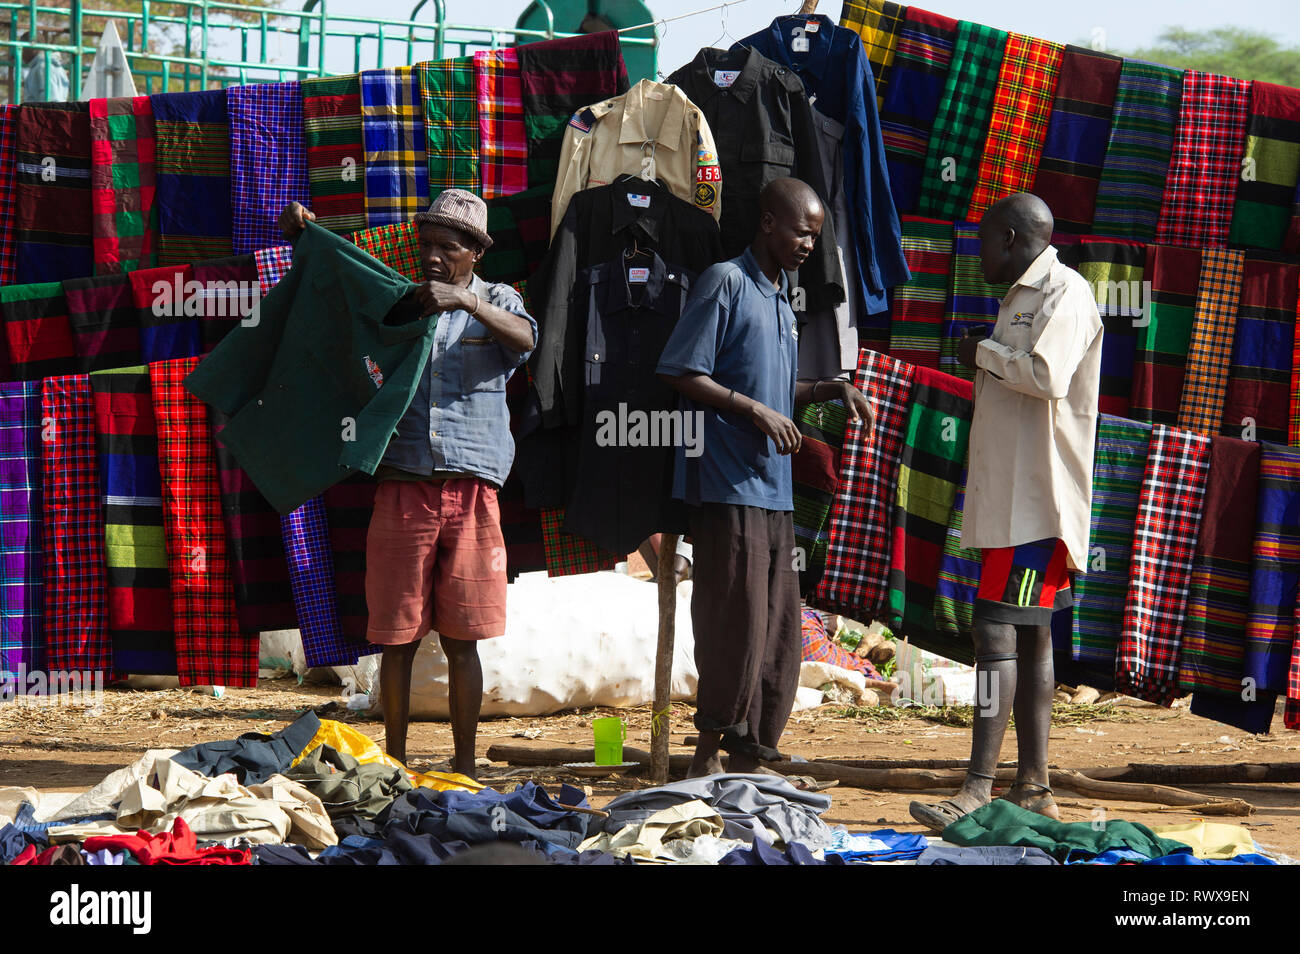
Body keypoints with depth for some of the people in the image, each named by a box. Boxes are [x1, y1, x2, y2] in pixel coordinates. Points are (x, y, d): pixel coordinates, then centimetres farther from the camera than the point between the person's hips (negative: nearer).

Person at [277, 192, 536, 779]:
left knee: (461, 641, 2)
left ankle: (465, 765, 10)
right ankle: (394, 763, 10)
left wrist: (466, 302, -29)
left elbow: (525, 339, -14)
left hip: (471, 493, -1)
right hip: (402, 489, 1)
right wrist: (300, 237, 1)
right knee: (398, 636, 2)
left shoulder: (496, 303, 8)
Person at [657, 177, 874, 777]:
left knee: (779, 633, 7)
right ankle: (707, 760, 0)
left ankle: (748, 763, 13)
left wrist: (829, 390, 13)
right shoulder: (726, 283, -6)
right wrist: (755, 410, -15)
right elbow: (681, 373, -12)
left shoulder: (781, 299, 21)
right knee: (736, 623, -9)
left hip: (774, 487, 9)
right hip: (726, 485, -9)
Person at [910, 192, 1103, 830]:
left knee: (998, 633, -14)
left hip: (1035, 501, -10)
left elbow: (1048, 375, -24)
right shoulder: (1022, 298, 21)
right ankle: (1033, 789, 13)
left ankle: (978, 791, -17)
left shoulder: (1064, 292, -10)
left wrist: (983, 354, -11)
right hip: (1010, 497, 10)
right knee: (1028, 637, 10)